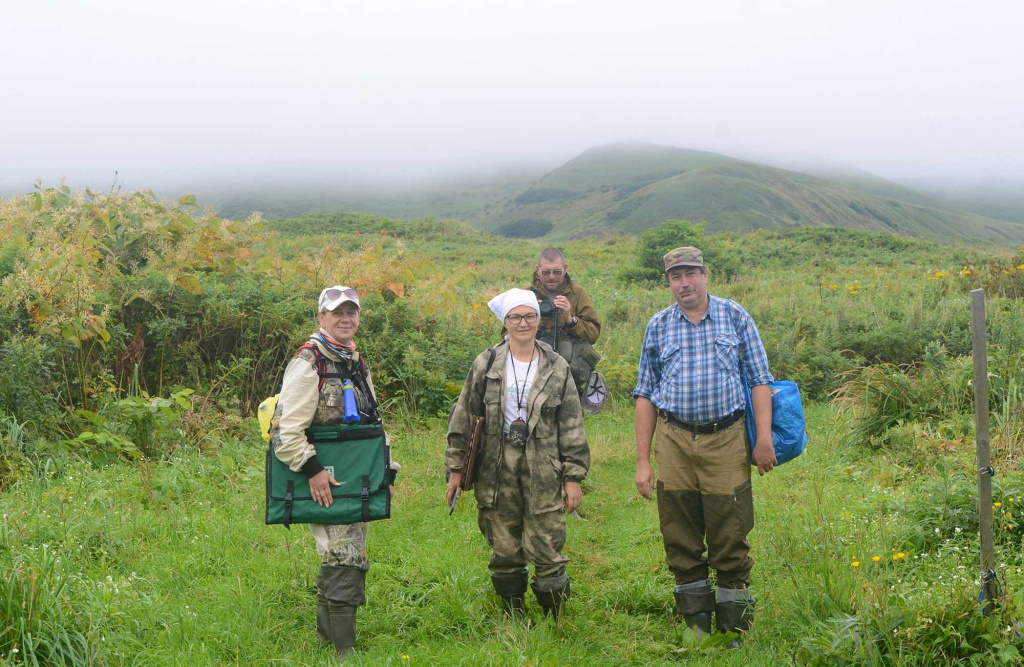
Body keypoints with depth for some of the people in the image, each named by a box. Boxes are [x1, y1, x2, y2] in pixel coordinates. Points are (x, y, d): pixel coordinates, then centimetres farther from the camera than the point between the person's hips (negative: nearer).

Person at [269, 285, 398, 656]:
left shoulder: (357, 364, 17)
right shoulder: (308, 363, -11)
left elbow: (373, 426, 25)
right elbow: (286, 430, -17)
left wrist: (387, 471, 18)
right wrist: (313, 470, -24)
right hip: (323, 483, -9)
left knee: (350, 560, 15)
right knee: (343, 559, -13)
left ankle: (327, 632, 30)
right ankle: (343, 650, -7)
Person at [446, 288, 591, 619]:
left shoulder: (557, 368, 4)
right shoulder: (486, 365, 4)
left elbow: (572, 427, 5)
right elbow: (463, 418, 8)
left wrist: (573, 477, 1)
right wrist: (456, 468, 5)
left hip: (544, 475, -1)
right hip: (496, 473, 1)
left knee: (548, 552, -4)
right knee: (504, 552, 8)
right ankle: (513, 620, 23)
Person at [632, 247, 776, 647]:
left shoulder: (735, 317, 5)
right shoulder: (658, 326, 9)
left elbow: (759, 380, 4)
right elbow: (646, 395, 11)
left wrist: (764, 439, -6)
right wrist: (643, 461, 6)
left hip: (726, 440, -2)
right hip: (674, 442, 2)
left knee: (730, 540, -1)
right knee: (681, 540, 6)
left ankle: (734, 630, 10)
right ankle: (695, 626, 19)